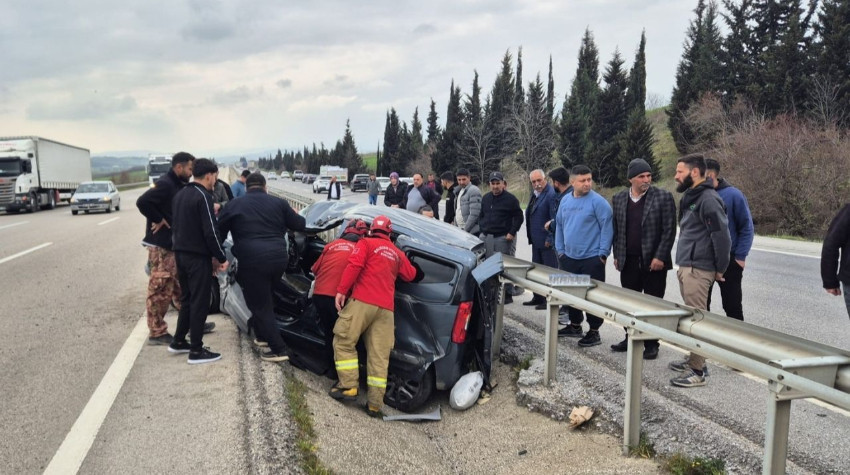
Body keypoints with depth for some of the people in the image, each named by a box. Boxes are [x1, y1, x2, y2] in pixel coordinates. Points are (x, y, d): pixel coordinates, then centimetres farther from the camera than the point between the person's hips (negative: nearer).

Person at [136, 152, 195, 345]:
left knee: (180, 287, 17)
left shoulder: (178, 185, 13)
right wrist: (158, 220, -19)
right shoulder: (165, 184, -17)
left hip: (174, 244, 10)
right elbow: (142, 202, -28)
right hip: (161, 245, -10)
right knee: (160, 290, -4)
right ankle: (157, 332, 4)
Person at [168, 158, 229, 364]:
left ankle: (178, 342, 27)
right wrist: (222, 257, -12)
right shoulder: (203, 196, -16)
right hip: (198, 256, -9)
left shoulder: (180, 194, 12)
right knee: (200, 302, -2)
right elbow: (211, 231, -20)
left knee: (187, 298, 20)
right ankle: (196, 351, 3)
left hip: (180, 253, 9)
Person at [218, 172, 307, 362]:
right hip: (278, 259, 4)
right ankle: (263, 335, 37)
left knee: (259, 305, 3)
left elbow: (219, 231, 10)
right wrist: (294, 214, 39)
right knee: (265, 299, 27)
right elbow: (300, 225, 16)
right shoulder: (279, 203, 11)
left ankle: (278, 349, -1)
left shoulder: (235, 205, 8)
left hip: (252, 262, -4)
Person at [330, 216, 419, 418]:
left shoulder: (366, 243, 7)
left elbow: (354, 266, -7)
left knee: (344, 341, 7)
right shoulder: (397, 253, 20)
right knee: (379, 355, 2)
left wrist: (341, 290, -9)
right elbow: (410, 275, 26)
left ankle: (349, 386, -4)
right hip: (386, 308, 4)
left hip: (362, 301, -4)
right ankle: (375, 404, -1)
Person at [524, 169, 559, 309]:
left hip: (547, 242, -10)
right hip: (536, 240, 10)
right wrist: (531, 236, 15)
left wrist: (549, 239, -18)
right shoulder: (534, 195, 12)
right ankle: (538, 297, 29)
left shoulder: (551, 195, -17)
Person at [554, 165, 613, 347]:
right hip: (569, 257, 6)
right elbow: (559, 226, 17)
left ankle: (594, 332, 10)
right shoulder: (565, 201, 8)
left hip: (592, 258, -6)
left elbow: (607, 228, -12)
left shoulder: (598, 202, -11)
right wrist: (560, 249, 13)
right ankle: (575, 325, 31)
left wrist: (603, 253, -13)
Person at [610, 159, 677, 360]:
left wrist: (660, 257, -13)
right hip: (628, 261, 4)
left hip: (653, 262, -4)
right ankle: (631, 338, 25)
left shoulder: (663, 197, -6)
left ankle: (651, 344, 15)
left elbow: (669, 230, -8)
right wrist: (617, 255, 9)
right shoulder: (619, 198, 8)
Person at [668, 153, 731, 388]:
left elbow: (722, 235, -19)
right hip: (685, 266, 10)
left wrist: (720, 268, -12)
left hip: (698, 269, -10)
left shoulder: (708, 199, -16)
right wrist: (683, 264, 17)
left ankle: (698, 371, 0)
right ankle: (694, 360, 27)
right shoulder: (690, 197, 15)